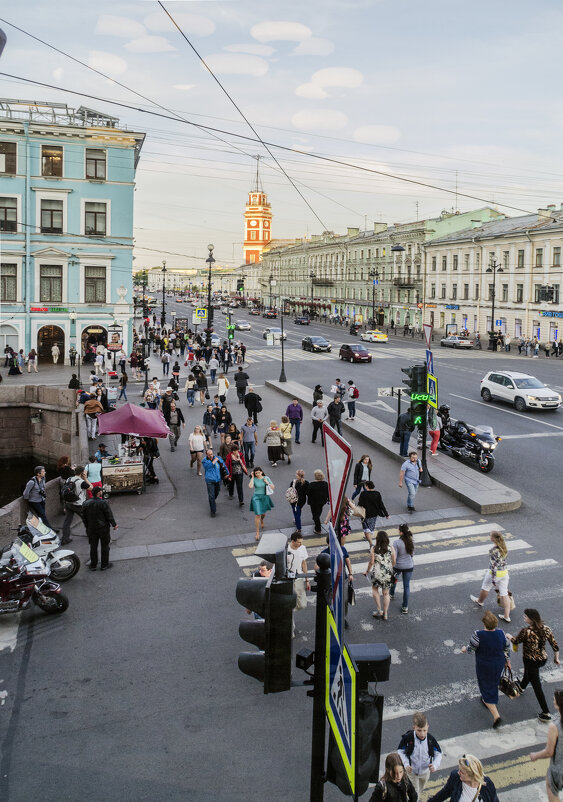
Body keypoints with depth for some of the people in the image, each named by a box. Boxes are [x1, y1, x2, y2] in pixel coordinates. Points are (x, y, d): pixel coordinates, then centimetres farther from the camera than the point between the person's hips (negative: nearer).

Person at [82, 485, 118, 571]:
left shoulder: (86, 504, -5)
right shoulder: (103, 503, -20)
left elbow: (84, 517, 4)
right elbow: (109, 515, -14)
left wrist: (87, 527, 16)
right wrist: (114, 524, 1)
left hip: (91, 529, 4)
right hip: (103, 528, -4)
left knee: (93, 547, 16)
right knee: (105, 546, 10)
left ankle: (93, 565, 23)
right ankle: (104, 565, 18)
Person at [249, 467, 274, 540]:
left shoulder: (266, 478, -4)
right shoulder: (254, 479, -9)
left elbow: (273, 487, -1)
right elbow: (250, 486, -28)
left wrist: (267, 483, -17)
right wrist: (252, 477, -21)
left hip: (265, 497, 3)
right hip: (256, 498, -3)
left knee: (263, 513, 22)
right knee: (258, 515, -9)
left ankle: (262, 521, 59)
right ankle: (257, 533, 0)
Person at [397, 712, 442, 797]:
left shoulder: (431, 739, -24)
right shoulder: (407, 738, -29)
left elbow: (438, 754, -9)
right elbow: (400, 751, -14)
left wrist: (435, 765, -26)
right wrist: (406, 764, -27)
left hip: (425, 771, 3)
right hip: (411, 771, -3)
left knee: (420, 790, 30)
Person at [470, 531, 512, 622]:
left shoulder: (493, 550, -25)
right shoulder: (504, 548, -1)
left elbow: (494, 565, -24)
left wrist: (493, 578, -18)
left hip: (495, 573, -6)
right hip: (505, 573, 6)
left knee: (485, 588, 23)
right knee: (504, 594, 9)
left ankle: (479, 601, 50)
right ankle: (507, 616, 11)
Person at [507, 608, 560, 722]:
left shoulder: (525, 631, -28)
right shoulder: (546, 629, -12)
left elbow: (516, 641, -9)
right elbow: (555, 645, -4)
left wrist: (509, 636, 13)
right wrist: (556, 658, 13)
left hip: (531, 661, -7)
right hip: (543, 659, 7)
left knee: (537, 686, 8)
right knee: (528, 671, 35)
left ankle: (546, 713, 14)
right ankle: (522, 687, 63)